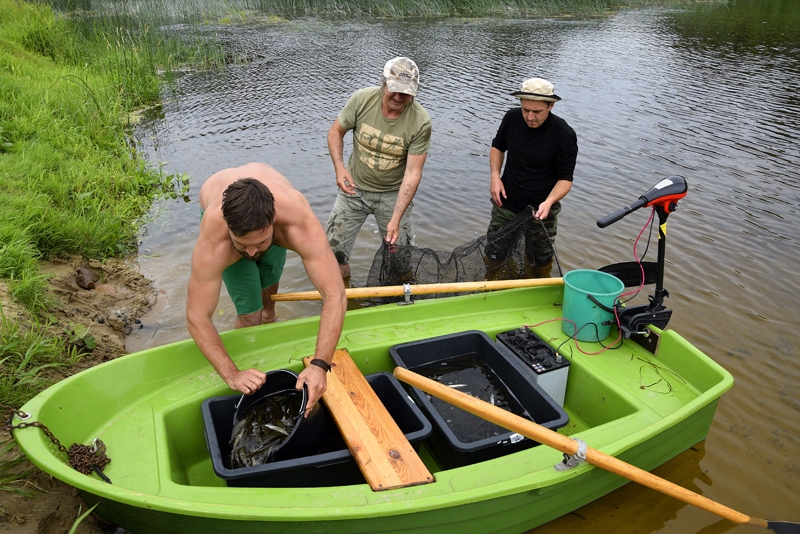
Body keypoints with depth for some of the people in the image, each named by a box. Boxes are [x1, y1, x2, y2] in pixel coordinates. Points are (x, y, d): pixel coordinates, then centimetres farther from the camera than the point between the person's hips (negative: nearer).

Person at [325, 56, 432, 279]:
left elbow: (413, 173, -21)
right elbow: (335, 132, -1)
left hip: (393, 194, -1)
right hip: (354, 187, 2)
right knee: (333, 250, 7)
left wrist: (396, 219, -27)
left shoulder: (420, 121, -21)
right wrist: (339, 168, -19)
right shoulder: (362, 99, -16)